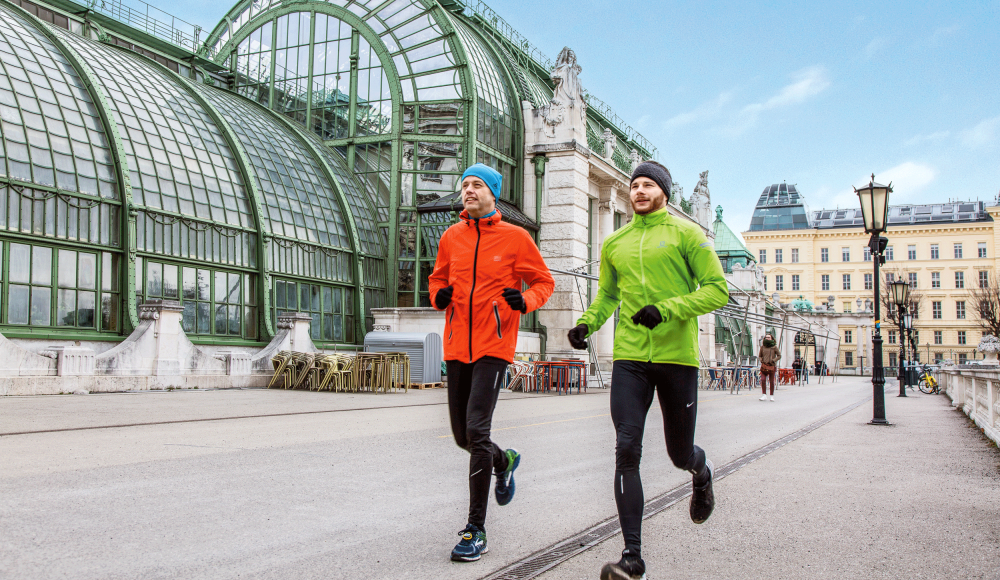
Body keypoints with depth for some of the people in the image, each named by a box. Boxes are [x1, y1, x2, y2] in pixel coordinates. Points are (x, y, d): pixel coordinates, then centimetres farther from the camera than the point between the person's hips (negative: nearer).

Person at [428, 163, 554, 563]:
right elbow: (438, 278, 22)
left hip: (493, 347, -5)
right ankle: (504, 461, 47)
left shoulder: (515, 237, -2)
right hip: (456, 346, 5)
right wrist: (439, 295, -1)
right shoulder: (451, 237, 9)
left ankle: (476, 529, -6)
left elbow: (543, 282, 5)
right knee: (462, 436, 12)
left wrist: (525, 301, -16)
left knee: (476, 429, -16)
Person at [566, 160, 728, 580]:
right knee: (627, 450, -10)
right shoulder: (614, 244, 13)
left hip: (677, 357, -2)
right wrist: (587, 323, 5)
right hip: (629, 358, 3)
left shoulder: (686, 234, 1)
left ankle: (701, 472, 49)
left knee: (680, 455, 9)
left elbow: (717, 290, -5)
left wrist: (667, 309, -19)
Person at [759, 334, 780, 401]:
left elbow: (779, 356, 5)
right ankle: (764, 395, -12)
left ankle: (772, 396, 14)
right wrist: (761, 360, -2)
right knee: (763, 380, -14)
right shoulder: (762, 347, 7)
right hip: (764, 366, 2)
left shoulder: (774, 347, 0)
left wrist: (773, 360, -9)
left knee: (772, 381, 2)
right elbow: (759, 356, 18)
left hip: (772, 366, -2)